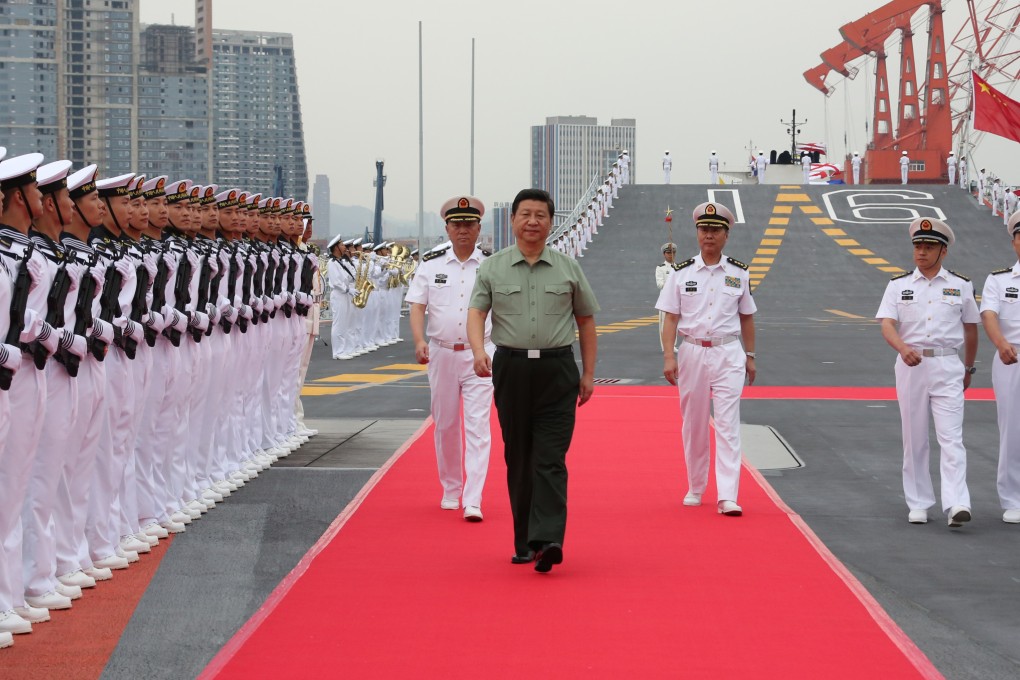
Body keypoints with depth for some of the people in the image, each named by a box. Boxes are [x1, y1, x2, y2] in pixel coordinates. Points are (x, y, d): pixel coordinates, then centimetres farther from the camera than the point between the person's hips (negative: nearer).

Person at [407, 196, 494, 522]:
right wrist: (419, 341, -14)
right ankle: (450, 490, 28)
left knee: (477, 426, -9)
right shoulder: (431, 264, 4)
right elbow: (417, 306, 2)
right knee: (445, 425, 12)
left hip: (479, 355, -2)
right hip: (441, 354, 2)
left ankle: (473, 500, -13)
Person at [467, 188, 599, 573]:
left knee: (550, 458, -10)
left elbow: (586, 320, 13)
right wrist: (479, 351, -22)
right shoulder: (493, 268, 6)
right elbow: (476, 312, -2)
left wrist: (588, 373, 10)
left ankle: (547, 539, -20)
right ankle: (524, 541, 15)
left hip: (557, 371, -1)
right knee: (518, 459, 7)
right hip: (511, 368, 1)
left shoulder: (567, 269, 8)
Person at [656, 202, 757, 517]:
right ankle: (695, 488, 24)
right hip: (692, 352, 1)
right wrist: (668, 356, -10)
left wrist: (750, 356, 10)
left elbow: (746, 317, 11)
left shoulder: (739, 273, 4)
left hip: (728, 353, -1)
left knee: (728, 423, -9)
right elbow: (670, 317, -1)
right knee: (693, 424, 9)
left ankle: (727, 496, -14)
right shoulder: (681, 273, 1)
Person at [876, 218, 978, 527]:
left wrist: (968, 368, 21)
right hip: (910, 365, 1)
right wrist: (903, 348, -27)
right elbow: (887, 325, -7)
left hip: (948, 366, -1)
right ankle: (918, 504, 13)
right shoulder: (899, 285, 5)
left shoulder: (961, 286, 6)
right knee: (914, 439, 5)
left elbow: (971, 329, 16)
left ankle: (956, 504, -20)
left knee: (952, 437, -11)